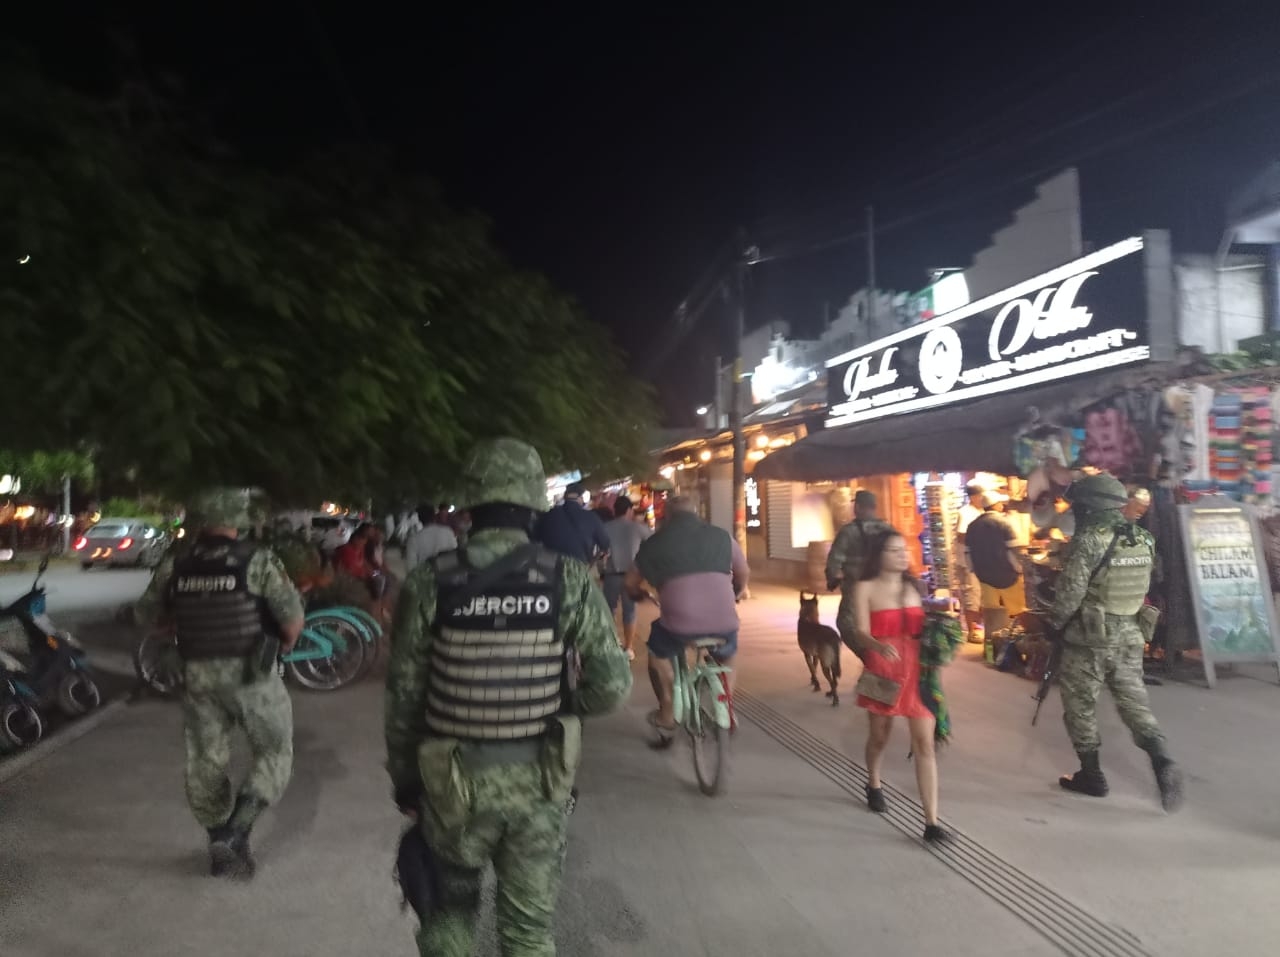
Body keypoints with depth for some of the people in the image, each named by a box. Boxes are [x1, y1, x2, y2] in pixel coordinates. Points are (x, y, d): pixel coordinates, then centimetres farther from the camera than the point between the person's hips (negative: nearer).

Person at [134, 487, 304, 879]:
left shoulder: (174, 565, -2)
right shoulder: (258, 561, -14)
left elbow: (147, 617, 12)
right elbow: (293, 618, -13)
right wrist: (286, 642, 9)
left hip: (197, 677, 4)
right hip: (252, 675, -4)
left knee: (205, 762, 17)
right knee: (274, 753, 12)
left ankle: (221, 848, 27)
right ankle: (235, 831, -4)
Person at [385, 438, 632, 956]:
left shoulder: (430, 582, -13)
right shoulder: (569, 580, -13)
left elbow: (403, 695, -6)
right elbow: (613, 685, -11)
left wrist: (403, 778, 8)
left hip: (454, 781, 0)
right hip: (538, 780, 0)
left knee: (452, 906, 25)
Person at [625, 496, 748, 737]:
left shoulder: (655, 542, 12)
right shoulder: (721, 536, 15)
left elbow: (630, 583, 20)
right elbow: (744, 573, 27)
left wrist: (640, 595, 43)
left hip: (679, 623, -2)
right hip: (724, 623, 2)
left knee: (657, 651, 30)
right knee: (726, 659, 35)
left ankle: (667, 715, 32)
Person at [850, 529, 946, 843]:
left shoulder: (913, 587, 10)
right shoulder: (866, 588, -4)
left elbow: (922, 629, 14)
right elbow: (861, 633, -14)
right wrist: (879, 646, -33)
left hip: (916, 671, 3)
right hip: (883, 670, -2)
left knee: (925, 743, -6)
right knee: (880, 734, 16)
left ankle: (932, 822, -4)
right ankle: (874, 785, 46)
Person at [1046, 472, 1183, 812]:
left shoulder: (1089, 540, -16)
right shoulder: (1143, 539, 5)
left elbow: (1069, 592, -16)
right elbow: (1144, 586, 12)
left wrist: (1053, 625, -2)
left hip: (1089, 637, -6)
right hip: (1130, 636, 6)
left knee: (1080, 705, 8)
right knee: (1133, 700, 12)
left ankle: (1092, 775, 15)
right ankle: (1161, 760, -8)